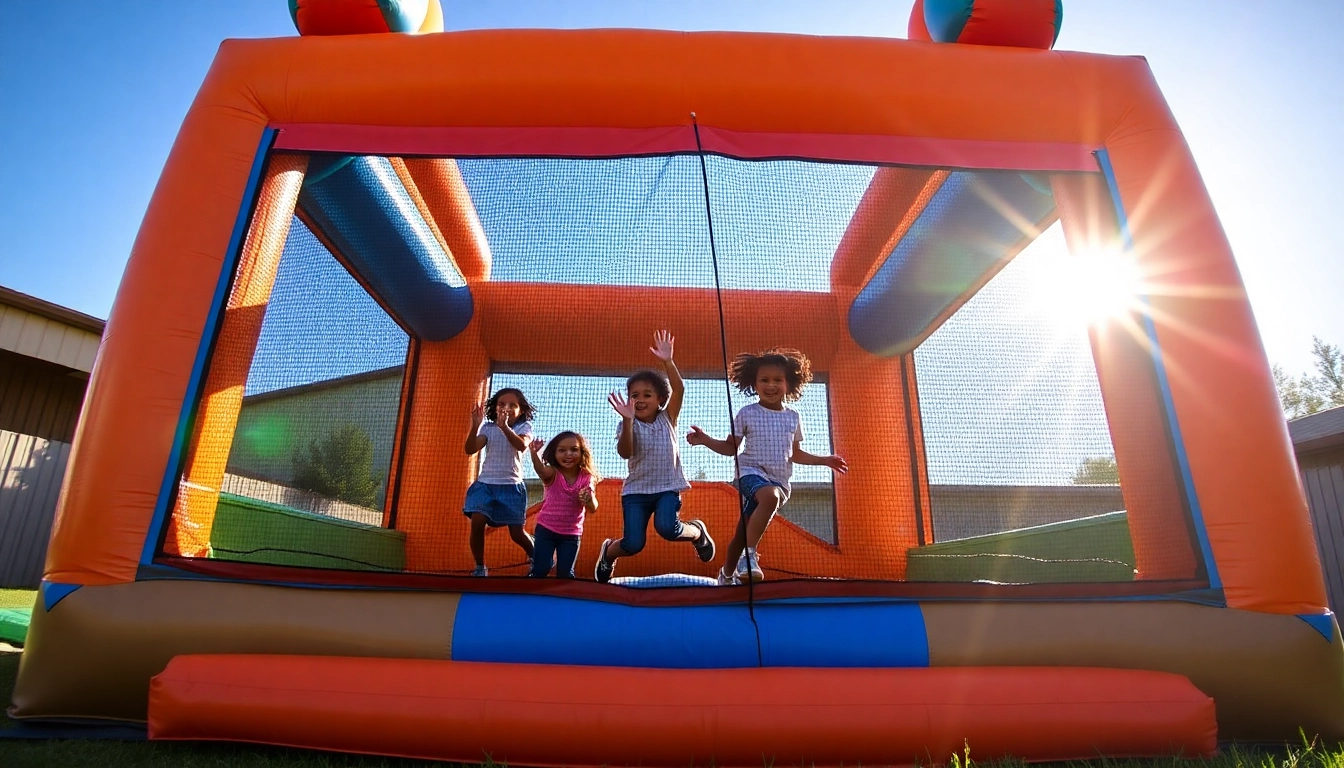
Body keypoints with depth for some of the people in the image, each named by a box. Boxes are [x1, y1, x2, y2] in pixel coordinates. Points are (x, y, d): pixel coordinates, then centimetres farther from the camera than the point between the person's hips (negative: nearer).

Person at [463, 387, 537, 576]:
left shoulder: (524, 427, -2)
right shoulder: (488, 428, 4)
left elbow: (522, 445, -24)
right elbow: (470, 450, -9)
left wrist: (505, 427, -39)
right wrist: (475, 426, -23)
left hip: (511, 485, -2)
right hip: (485, 483, 2)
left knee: (517, 533, -1)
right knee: (477, 523, -18)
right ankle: (480, 568, 0)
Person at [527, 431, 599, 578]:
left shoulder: (586, 478, -7)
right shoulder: (552, 474, -13)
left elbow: (593, 509, -8)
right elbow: (540, 470, -37)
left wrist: (589, 500, -32)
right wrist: (534, 453, -59)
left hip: (571, 534, 1)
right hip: (546, 529, -1)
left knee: (565, 573, 5)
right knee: (540, 570, -4)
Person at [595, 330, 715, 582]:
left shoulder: (667, 418, 0)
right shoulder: (628, 425, -4)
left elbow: (679, 389, -16)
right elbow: (624, 453, -22)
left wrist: (667, 361, -29)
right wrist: (628, 420, -34)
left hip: (668, 487, 0)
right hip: (636, 490, 0)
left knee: (667, 528, -26)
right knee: (633, 544, -12)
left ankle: (698, 531, 8)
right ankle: (609, 550, 25)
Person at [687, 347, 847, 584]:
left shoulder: (793, 417, 10)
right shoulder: (746, 413, 1)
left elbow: (795, 454, 21)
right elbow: (730, 447, 4)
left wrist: (824, 460, 17)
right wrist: (705, 440, -10)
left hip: (779, 481, 3)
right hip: (751, 472, -3)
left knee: (744, 530, 2)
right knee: (770, 496, -38)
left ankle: (727, 573, 28)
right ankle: (749, 555, -30)